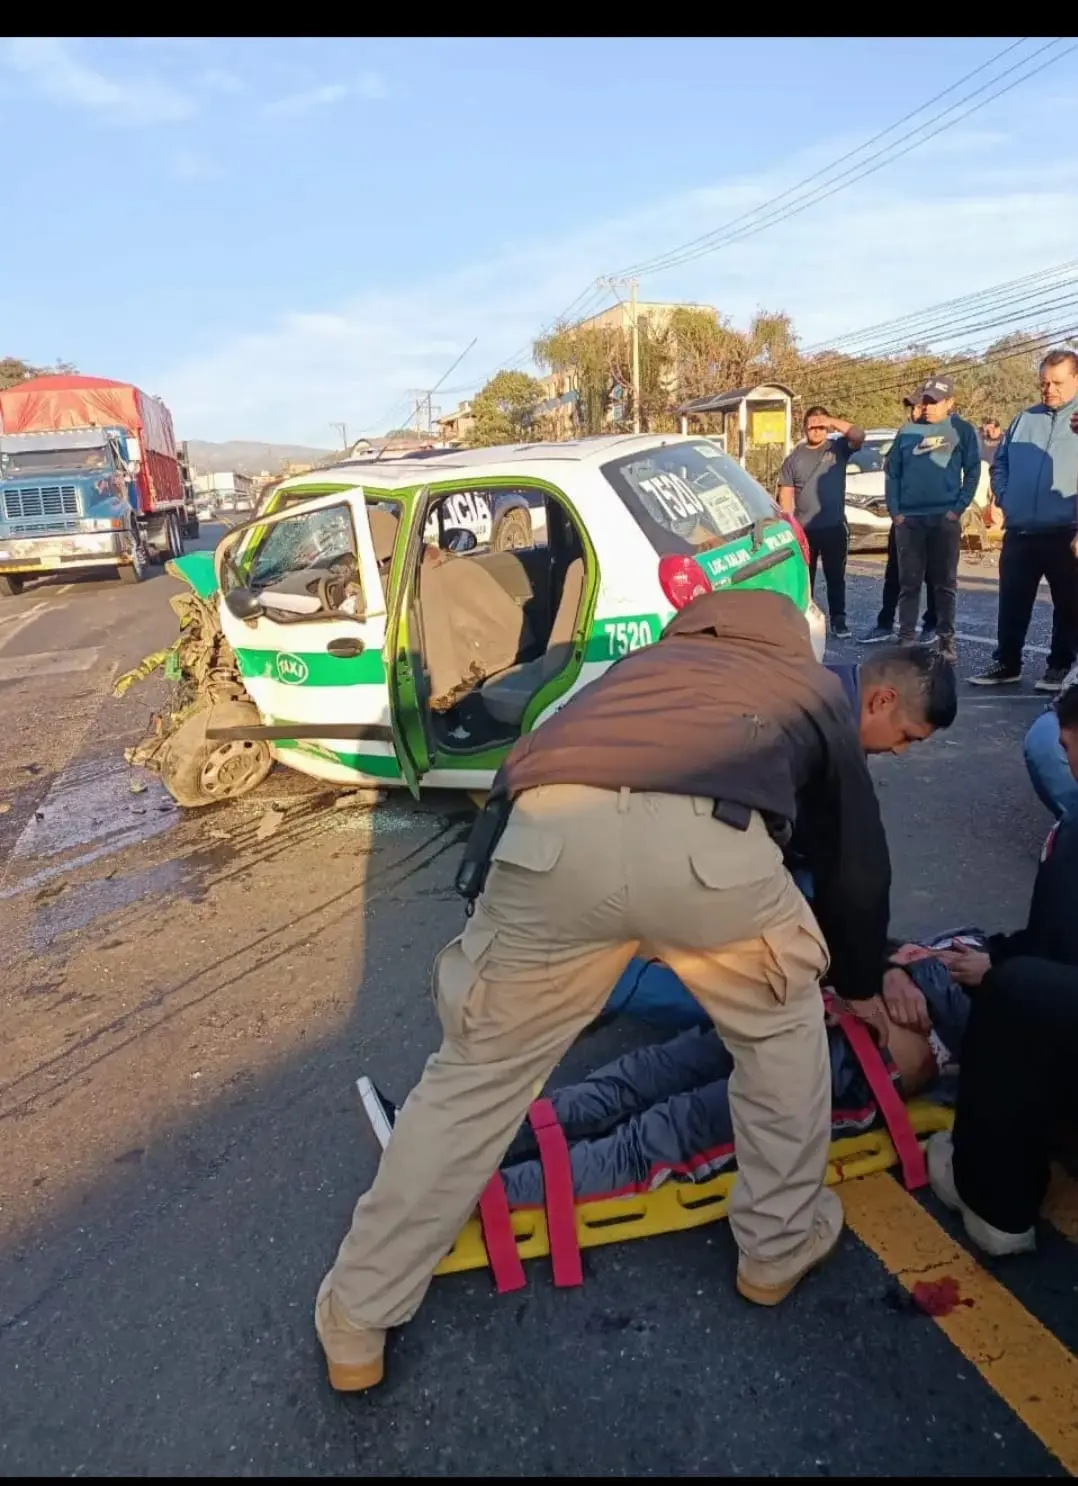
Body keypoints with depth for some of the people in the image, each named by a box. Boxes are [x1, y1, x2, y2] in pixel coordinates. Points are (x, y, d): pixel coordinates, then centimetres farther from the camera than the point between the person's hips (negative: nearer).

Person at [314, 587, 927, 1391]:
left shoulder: (657, 658, 45)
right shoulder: (818, 688, 37)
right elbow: (856, 861, 39)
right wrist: (860, 983, 57)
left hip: (551, 834, 3)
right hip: (707, 840, -2)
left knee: (477, 1072, 20)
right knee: (785, 1021, 30)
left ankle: (358, 1320, 34)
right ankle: (780, 1245, 45)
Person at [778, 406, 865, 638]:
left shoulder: (838, 448, 4)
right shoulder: (794, 458, 5)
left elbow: (859, 435, -15)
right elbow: (786, 495, 2)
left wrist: (833, 421, -18)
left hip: (834, 527, 0)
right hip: (803, 529, 0)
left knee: (835, 577, 7)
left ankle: (838, 620, 14)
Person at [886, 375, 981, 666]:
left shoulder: (962, 430, 2)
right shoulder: (908, 431, 8)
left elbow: (972, 471, 1)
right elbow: (892, 472, 8)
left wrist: (959, 508, -8)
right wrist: (894, 510, -2)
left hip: (945, 518, -2)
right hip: (909, 518, 2)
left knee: (945, 583, 3)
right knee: (908, 582, 4)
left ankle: (946, 640, 8)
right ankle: (905, 638, 9)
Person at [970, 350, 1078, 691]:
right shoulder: (1025, 419, 13)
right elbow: (1000, 463, 20)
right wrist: (1004, 497, 7)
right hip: (1020, 532, 4)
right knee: (1012, 602, 9)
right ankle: (1006, 663, 19)